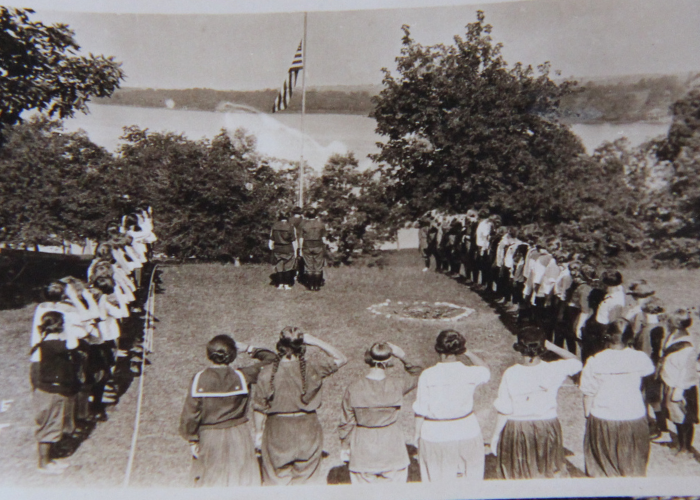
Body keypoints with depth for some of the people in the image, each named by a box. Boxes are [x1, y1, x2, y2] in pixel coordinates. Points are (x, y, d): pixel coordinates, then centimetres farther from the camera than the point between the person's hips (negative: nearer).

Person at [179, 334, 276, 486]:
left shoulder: (199, 379, -10)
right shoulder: (242, 376, -9)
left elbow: (190, 412, -8)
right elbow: (271, 358, 0)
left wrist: (192, 440, 2)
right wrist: (248, 349, 5)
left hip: (210, 439, 0)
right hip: (239, 438, 0)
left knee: (208, 483, 15)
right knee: (242, 480, 12)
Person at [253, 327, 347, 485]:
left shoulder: (267, 373, -12)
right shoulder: (312, 367, -15)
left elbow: (259, 408, -3)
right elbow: (341, 359, -3)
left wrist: (258, 432, 12)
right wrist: (315, 342, -9)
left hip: (277, 432, 0)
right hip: (307, 430, 0)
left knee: (276, 480, 16)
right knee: (306, 481, 17)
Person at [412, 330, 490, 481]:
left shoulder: (427, 375, -15)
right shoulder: (470, 374, -13)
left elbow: (421, 410, -10)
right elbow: (486, 371, 12)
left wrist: (417, 432, 3)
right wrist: (467, 352, 6)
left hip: (434, 436, -1)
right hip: (466, 433, 1)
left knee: (436, 480, 16)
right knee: (468, 477, 21)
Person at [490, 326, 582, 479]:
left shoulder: (510, 374, -17)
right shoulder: (553, 370, -13)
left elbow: (504, 412, -13)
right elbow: (577, 363, 7)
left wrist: (496, 435, -1)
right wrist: (553, 347, 1)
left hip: (516, 433, -1)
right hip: (547, 431, 2)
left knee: (516, 476, 15)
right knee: (551, 475, 20)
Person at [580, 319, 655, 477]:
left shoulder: (595, 361, -16)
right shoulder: (639, 358, -12)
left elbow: (588, 394, -10)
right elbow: (649, 369, 13)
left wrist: (588, 416, 5)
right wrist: (629, 347, 13)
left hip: (602, 422, -1)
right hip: (634, 419, 2)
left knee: (602, 467, 18)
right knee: (633, 466, 22)